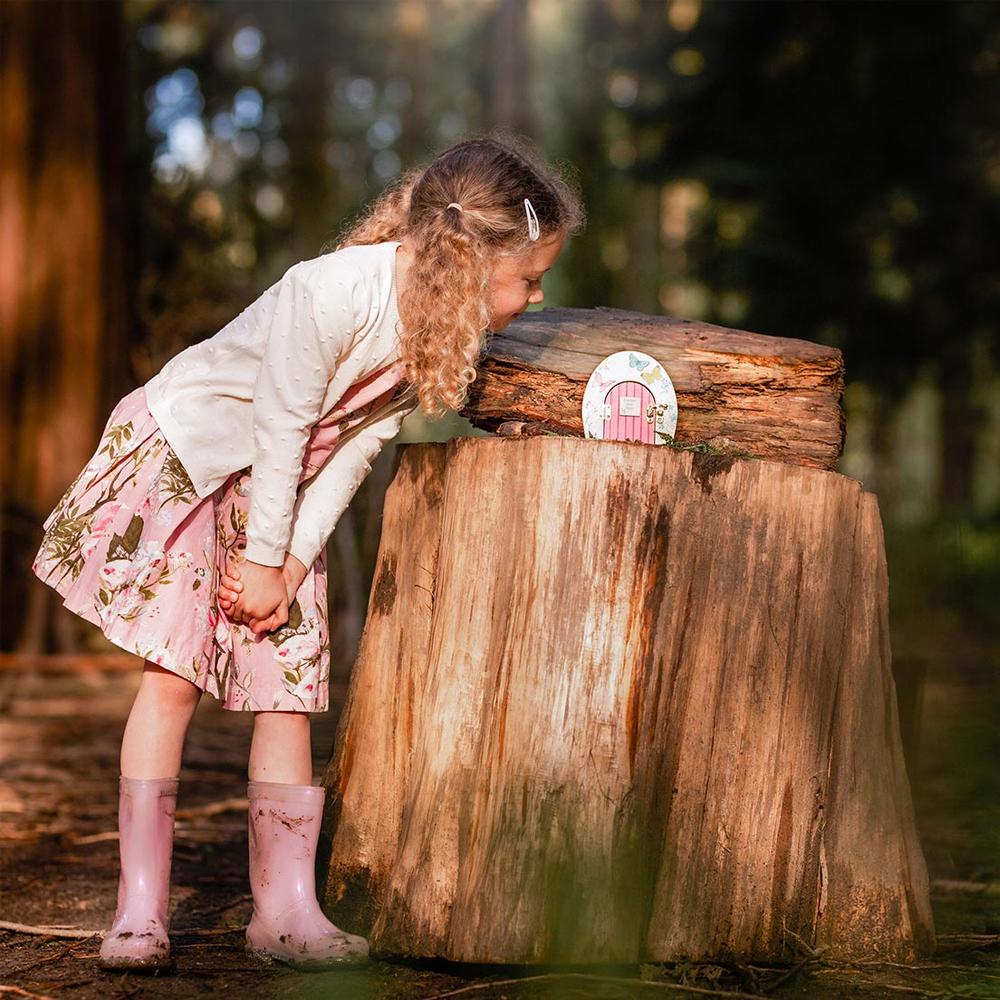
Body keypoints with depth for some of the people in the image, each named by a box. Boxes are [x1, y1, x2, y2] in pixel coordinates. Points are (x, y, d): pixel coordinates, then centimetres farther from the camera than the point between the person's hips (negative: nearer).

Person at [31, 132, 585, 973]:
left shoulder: (452, 326, -10)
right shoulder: (337, 292, -33)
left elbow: (358, 446, -6)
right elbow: (280, 427, -24)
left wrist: (295, 559, -9)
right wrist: (260, 558, -16)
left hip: (285, 490, 7)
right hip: (187, 452, -6)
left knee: (288, 691, 0)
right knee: (173, 674, -11)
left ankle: (287, 908, 3)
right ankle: (141, 909, -6)